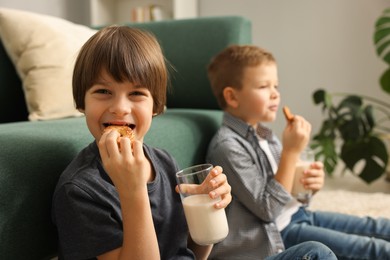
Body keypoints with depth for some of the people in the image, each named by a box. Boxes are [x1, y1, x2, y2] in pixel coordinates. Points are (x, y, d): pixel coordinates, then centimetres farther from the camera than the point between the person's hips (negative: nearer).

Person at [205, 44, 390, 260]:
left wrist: (311, 183, -7)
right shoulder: (227, 146, -22)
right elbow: (268, 208, -23)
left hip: (298, 214, 9)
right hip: (276, 233, -8)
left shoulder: (263, 133, 5)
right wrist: (291, 151, -25)